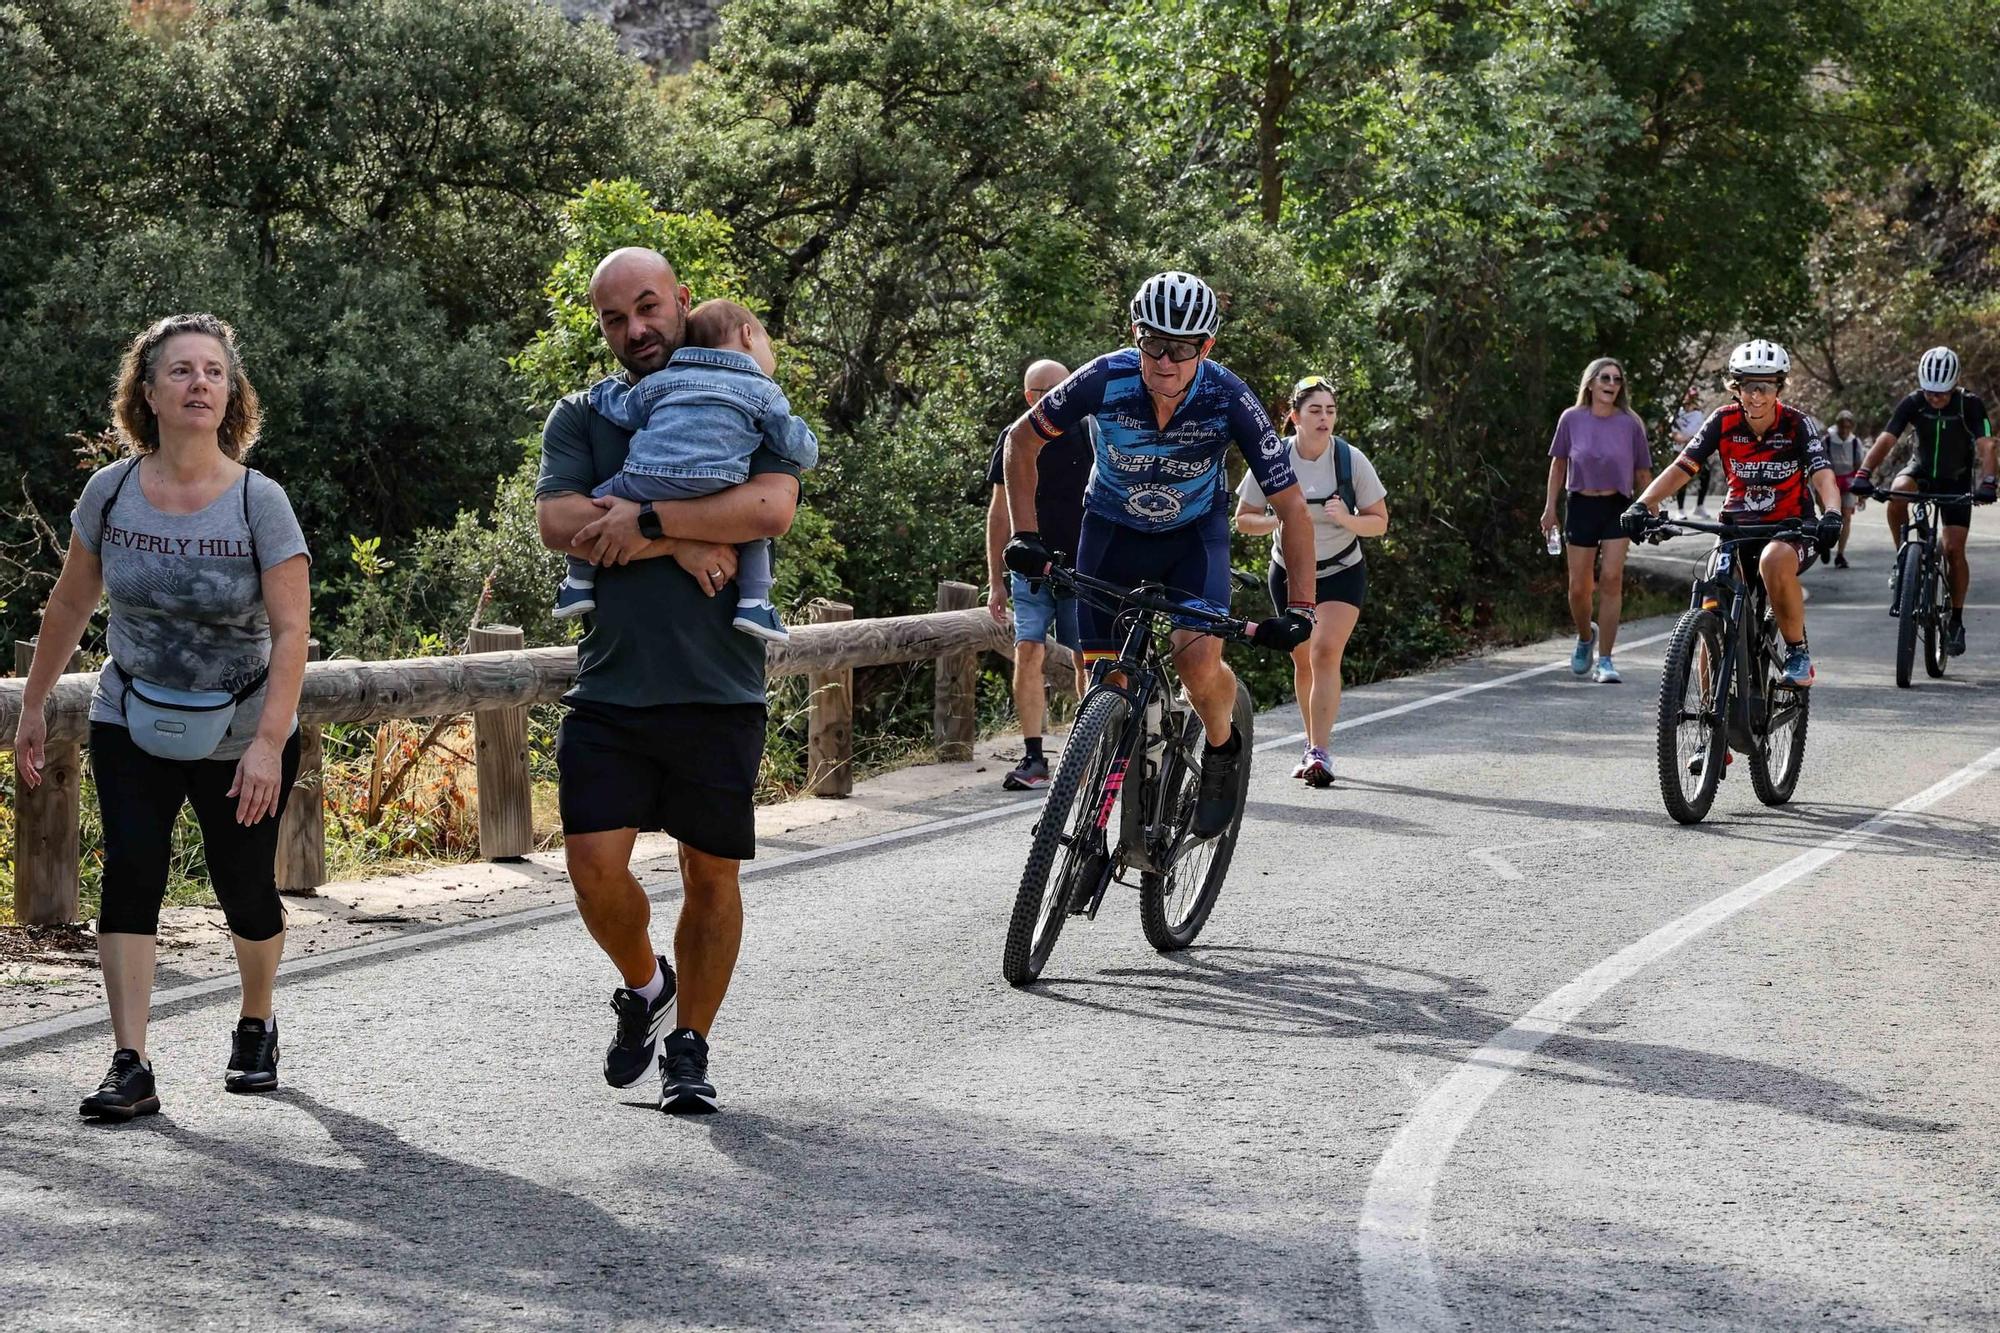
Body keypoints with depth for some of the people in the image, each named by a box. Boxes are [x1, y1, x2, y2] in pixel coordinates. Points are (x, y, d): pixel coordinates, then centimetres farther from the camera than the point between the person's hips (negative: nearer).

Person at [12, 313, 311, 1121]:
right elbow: (70, 606, 6)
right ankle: (130, 1068, -13)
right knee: (130, 873, -13)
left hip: (241, 739, -2)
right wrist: (33, 707, 11)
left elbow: (291, 631, -18)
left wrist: (268, 742, -27)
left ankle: (257, 1027, 34)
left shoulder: (259, 502, -15)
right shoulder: (111, 492, -7)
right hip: (133, 727, 2)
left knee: (245, 891, 5)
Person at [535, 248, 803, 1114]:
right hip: (610, 691, 1)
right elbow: (558, 523, -8)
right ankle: (644, 985, 21)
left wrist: (645, 519, -18)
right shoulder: (580, 419, 9)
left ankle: (689, 1045, 22)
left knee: (711, 875, 5)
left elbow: (772, 507, -15)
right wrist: (682, 548, -15)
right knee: (594, 866, -9)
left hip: (719, 692, -1)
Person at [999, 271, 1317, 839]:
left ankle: (1221, 752, 6)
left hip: (1194, 531, -1)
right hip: (1113, 529, 1)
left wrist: (1298, 609, -28)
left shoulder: (1229, 400, -28)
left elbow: (1291, 507, -22)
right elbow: (1022, 440, -10)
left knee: (1199, 661, -25)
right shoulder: (1106, 380, -27)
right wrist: (1025, 535, -17)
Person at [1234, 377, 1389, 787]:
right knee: (1303, 661, 9)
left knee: (1325, 653, -18)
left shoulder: (1351, 460, -13)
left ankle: (1319, 753, -22)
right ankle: (1314, 745, 27)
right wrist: (1278, 520, -24)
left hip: (1341, 573, -2)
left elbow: (1379, 522, -6)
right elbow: (1243, 519, -4)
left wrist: (1346, 519, -27)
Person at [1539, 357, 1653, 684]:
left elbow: (1642, 473, 6)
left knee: (1611, 578, -14)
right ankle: (1585, 637, 36)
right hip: (1582, 506, 1)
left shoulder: (1630, 424, -2)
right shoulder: (1572, 419, -2)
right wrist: (1550, 506, 6)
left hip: (1617, 507, -1)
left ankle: (1604, 661, -9)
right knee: (1579, 587, 3)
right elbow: (1558, 463, 9)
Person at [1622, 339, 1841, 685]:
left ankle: (1797, 650, -19)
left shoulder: (1798, 425, -13)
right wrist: (1643, 504, -30)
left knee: (1774, 561, -38)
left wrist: (1831, 515, -47)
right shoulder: (1723, 422, -8)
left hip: (1789, 528, -3)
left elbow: (1823, 476, -25)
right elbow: (1680, 468, -13)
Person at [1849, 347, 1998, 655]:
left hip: (1956, 480, -1)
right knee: (1896, 495, -34)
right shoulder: (1913, 403, -19)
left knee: (1954, 549, -9)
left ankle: (1956, 621, 4)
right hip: (1921, 470, 1)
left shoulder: (1970, 406, -22)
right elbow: (1885, 440, -27)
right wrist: (1863, 474, -43)